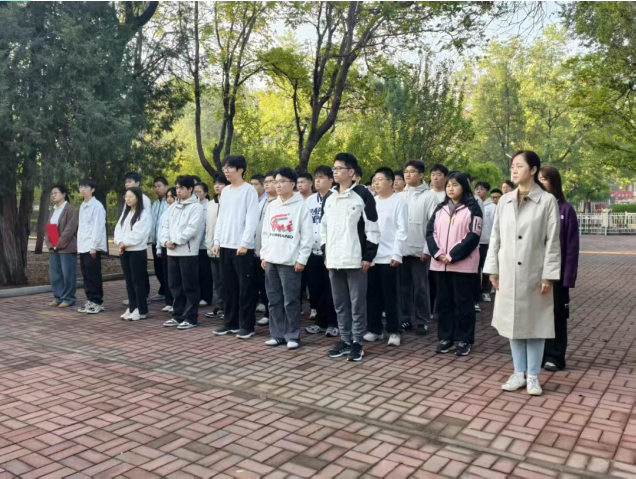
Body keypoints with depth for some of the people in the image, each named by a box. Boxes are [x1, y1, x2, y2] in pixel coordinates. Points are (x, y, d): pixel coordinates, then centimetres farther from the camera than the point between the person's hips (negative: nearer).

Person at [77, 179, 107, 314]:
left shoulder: (97, 206, -9)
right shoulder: (82, 206, 16)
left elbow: (98, 227, -14)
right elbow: (80, 227, 19)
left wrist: (93, 246, -18)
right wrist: (79, 245, 13)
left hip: (92, 247, -8)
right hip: (83, 247, 8)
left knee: (94, 276, -4)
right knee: (86, 276, 10)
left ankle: (97, 302, 2)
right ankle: (90, 301, 17)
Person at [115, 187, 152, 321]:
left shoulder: (144, 214, -8)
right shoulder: (125, 212, 17)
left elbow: (138, 234, -17)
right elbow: (118, 228, 9)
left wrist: (125, 243, -11)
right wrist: (119, 242, -8)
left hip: (137, 251, -7)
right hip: (124, 251, 7)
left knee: (138, 281, -3)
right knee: (129, 281, 10)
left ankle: (142, 311, 3)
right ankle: (132, 308, 18)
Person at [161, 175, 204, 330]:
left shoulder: (196, 207, -6)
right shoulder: (173, 207, 17)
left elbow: (192, 229, -16)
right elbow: (165, 225, 15)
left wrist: (175, 241, -14)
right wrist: (166, 240, -4)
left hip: (188, 252, -7)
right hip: (172, 253, 8)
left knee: (189, 287, -2)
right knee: (175, 286, 12)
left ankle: (191, 318, 5)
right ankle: (178, 316, 22)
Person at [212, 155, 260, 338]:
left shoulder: (249, 190, -7)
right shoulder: (225, 191, 15)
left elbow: (252, 219, -13)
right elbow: (220, 218, 17)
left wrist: (244, 243, -17)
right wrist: (217, 241, 9)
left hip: (243, 247, -7)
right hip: (225, 246, 7)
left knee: (245, 288, -2)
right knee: (228, 287, 11)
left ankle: (246, 325, 5)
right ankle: (230, 322, 21)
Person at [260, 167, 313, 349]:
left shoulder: (301, 206, -4)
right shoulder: (272, 206, 13)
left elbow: (307, 235, -7)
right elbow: (265, 232, 15)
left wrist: (302, 259, -11)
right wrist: (264, 255, 8)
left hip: (290, 261, -6)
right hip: (271, 260, 6)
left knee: (291, 301, -2)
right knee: (274, 300, 9)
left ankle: (292, 336, 8)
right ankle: (277, 334, 18)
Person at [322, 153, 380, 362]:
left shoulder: (363, 195, -6)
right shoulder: (330, 198, 13)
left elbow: (372, 228, -8)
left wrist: (368, 257, -11)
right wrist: (326, 253, 11)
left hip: (355, 260, -6)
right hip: (334, 260, 6)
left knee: (357, 303, 2)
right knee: (340, 303, 12)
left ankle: (357, 342, 12)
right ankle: (345, 340, 22)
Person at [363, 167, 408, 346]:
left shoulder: (399, 201, -2)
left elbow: (402, 229, -7)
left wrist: (397, 254, -13)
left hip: (389, 256, -5)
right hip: (371, 255, 5)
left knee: (390, 295, 1)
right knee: (372, 295, 8)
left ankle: (393, 331, 11)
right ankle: (374, 329, 19)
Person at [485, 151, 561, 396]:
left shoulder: (547, 201, -5)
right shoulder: (504, 201, 5)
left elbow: (553, 241, -6)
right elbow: (496, 237, 7)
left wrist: (548, 275, -10)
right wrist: (492, 269, 4)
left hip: (534, 273, -3)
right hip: (508, 273, 3)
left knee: (534, 322, 6)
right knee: (514, 321, 10)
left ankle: (533, 376, 18)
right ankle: (519, 373, 21)